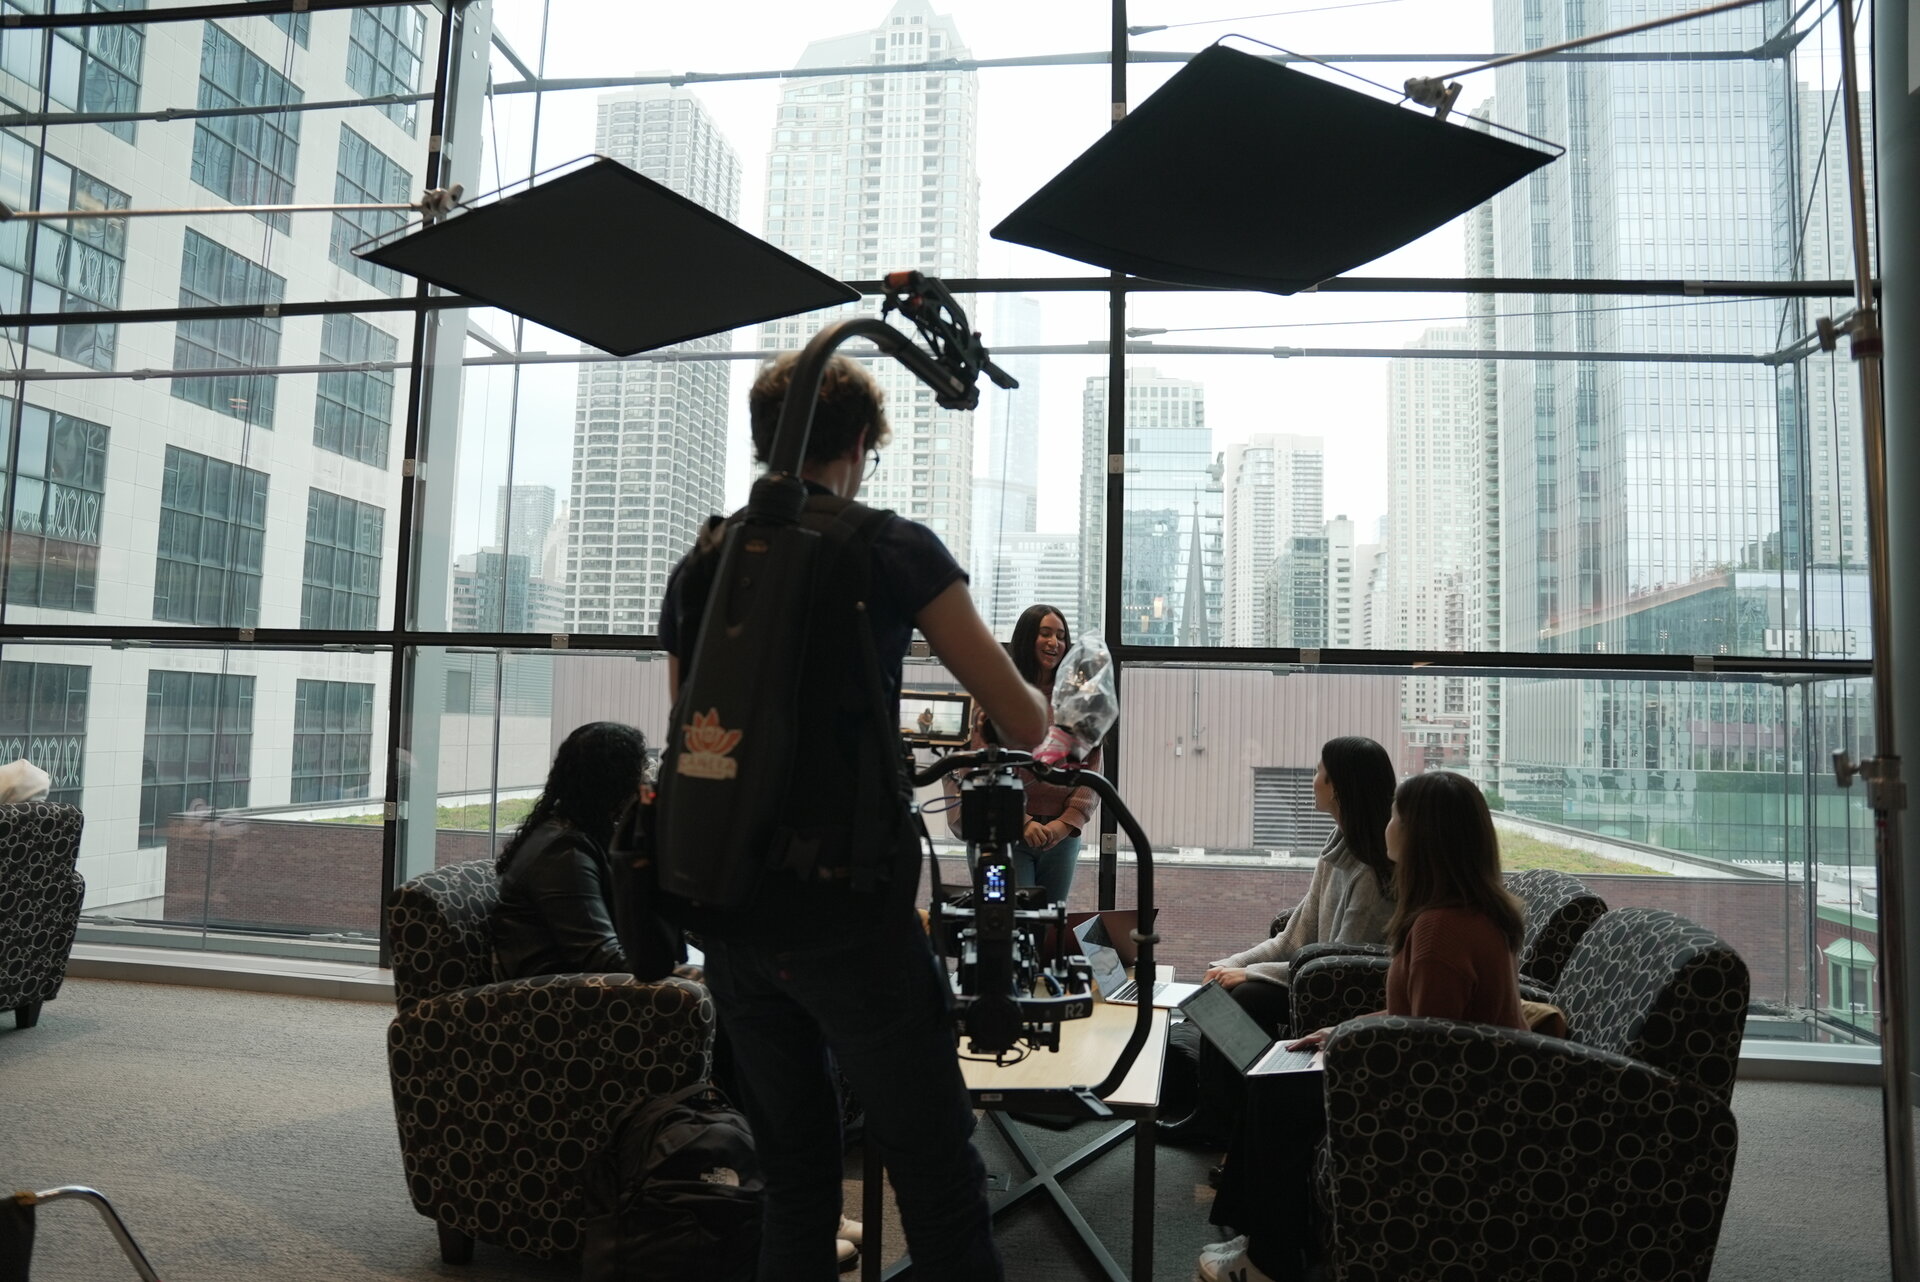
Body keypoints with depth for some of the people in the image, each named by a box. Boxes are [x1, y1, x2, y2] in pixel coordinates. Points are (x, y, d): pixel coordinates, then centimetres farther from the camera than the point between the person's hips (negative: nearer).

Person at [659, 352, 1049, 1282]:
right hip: (851, 915, -5)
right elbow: (1025, 724, -1)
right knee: (938, 1184, 3)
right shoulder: (894, 548, -3)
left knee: (794, 1179, 17)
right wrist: (1044, 713, 22)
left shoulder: (696, 568, 10)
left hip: (727, 918, 6)